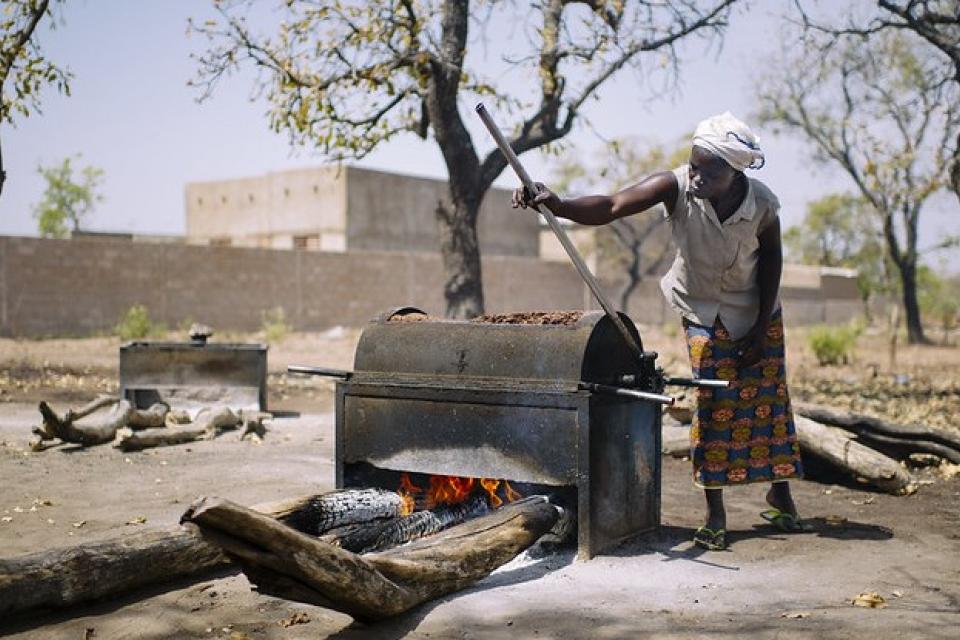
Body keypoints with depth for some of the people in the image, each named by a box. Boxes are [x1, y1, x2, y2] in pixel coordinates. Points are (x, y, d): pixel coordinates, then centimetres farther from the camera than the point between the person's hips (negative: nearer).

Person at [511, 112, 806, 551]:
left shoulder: (762, 204, -25)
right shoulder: (676, 187, -30)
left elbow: (771, 256, -6)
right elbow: (611, 207, -42)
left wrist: (761, 325, -6)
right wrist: (558, 206, -61)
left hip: (757, 314, 2)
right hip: (704, 313, -1)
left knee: (770, 400, 7)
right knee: (713, 404, -6)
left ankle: (780, 495, 29)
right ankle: (714, 513, 4)